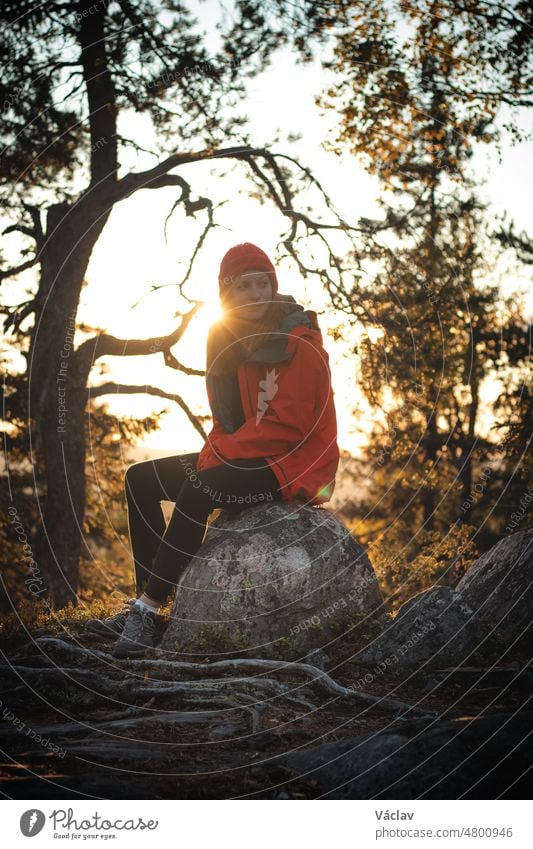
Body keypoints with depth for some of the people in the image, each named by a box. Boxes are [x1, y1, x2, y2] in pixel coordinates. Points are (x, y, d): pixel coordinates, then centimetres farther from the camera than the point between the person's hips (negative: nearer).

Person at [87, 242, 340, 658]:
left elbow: (288, 426, -20)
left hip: (294, 464, -9)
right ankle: (144, 600, -8)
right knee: (140, 479, 1)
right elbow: (227, 417, 12)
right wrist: (215, 452, -9)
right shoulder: (231, 339, 7)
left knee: (199, 488, -32)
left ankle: (149, 608, -26)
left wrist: (218, 455, -18)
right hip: (246, 458, 9)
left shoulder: (298, 343, -15)